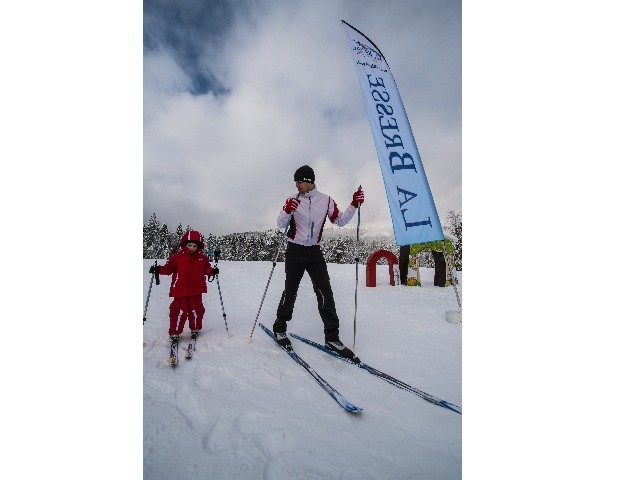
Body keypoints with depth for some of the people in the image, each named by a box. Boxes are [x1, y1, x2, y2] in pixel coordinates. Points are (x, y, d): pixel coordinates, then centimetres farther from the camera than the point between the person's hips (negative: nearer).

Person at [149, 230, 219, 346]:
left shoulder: (202, 258, 5)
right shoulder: (177, 257, -1)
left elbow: (206, 268, 7)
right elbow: (169, 268, -1)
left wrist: (212, 271, -13)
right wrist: (159, 269, -17)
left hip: (196, 290, 2)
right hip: (180, 290, -2)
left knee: (196, 309, 9)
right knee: (179, 311, 0)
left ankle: (195, 329, 29)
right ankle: (174, 333, 16)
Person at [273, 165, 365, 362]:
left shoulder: (326, 200, 4)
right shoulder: (292, 200, 0)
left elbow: (340, 220, 7)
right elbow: (280, 224, -2)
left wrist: (354, 205, -5)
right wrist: (287, 211, -23)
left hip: (314, 252, 1)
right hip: (295, 251, -1)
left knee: (325, 292, -5)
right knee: (290, 292, 4)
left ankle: (331, 337, 4)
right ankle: (279, 328, 25)